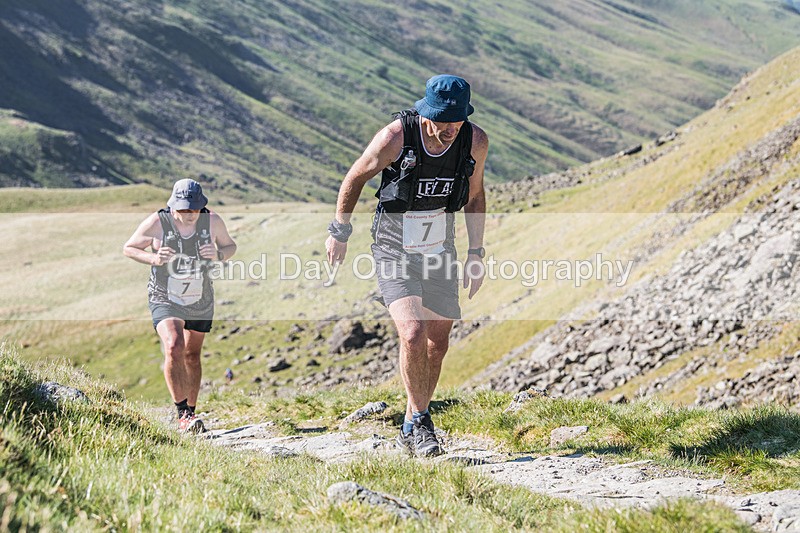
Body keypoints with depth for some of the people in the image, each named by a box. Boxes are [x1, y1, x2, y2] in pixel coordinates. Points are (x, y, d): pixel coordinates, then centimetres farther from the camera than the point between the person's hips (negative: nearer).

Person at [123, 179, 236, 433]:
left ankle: (190, 413, 32)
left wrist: (218, 254, -19)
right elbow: (128, 248, -6)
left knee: (192, 356, 16)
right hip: (165, 299, -3)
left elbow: (230, 246, 5)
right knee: (174, 348, -25)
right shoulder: (157, 223, -20)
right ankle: (183, 414, -20)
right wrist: (153, 258, -25)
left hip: (201, 302, 3)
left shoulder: (212, 221, -13)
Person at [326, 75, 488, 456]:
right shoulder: (395, 137, -23)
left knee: (437, 345, 9)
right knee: (413, 335, -22)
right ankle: (421, 423, -3)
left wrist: (476, 252, 8)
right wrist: (339, 232, 2)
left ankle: (411, 430, 27)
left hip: (440, 252, 4)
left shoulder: (475, 142, -12)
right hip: (394, 251, -4)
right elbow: (355, 178, -5)